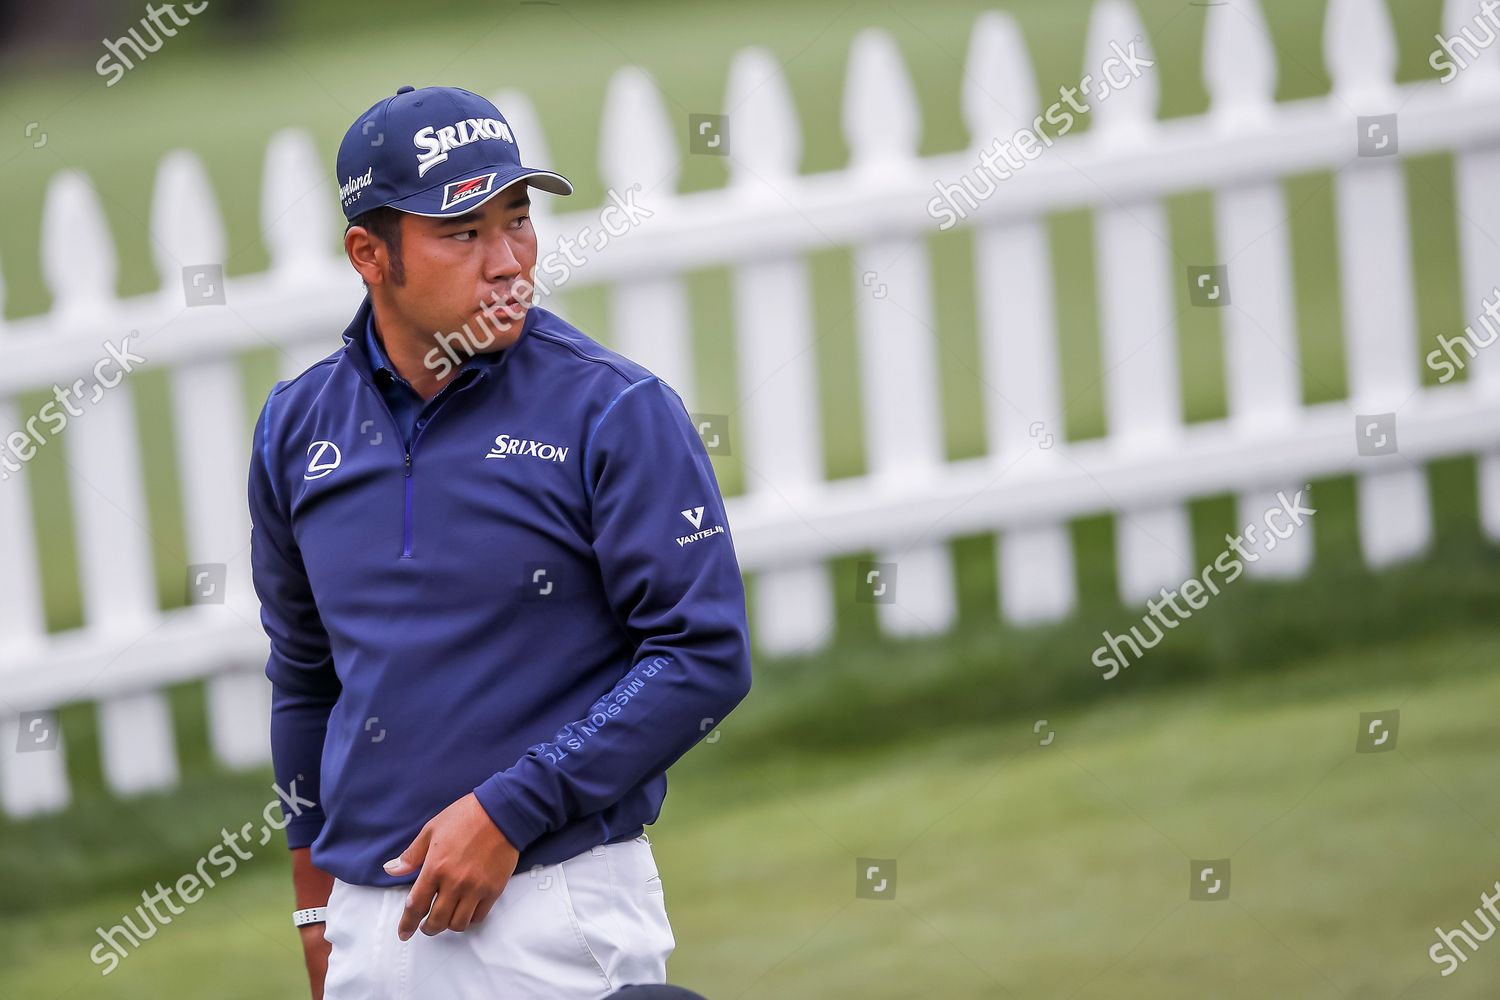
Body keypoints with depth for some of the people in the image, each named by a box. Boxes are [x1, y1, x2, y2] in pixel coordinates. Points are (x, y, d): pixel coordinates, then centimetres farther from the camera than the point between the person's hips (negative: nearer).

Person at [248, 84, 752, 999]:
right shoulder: (299, 428, 7)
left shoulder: (616, 412, -7)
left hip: (559, 918, -4)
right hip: (371, 921, 4)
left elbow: (707, 658, -12)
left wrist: (507, 812, -16)